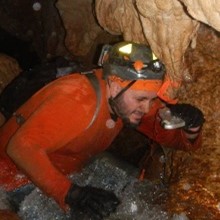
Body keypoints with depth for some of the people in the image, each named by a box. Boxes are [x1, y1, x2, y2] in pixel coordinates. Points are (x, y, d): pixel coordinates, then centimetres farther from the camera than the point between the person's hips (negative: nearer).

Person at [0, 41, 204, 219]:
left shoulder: (130, 97, -11)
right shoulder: (78, 99, -33)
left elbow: (172, 137, -4)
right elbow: (21, 147, -41)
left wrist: (191, 127, -27)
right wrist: (71, 194, -50)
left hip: (62, 178, 6)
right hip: (17, 182, -6)